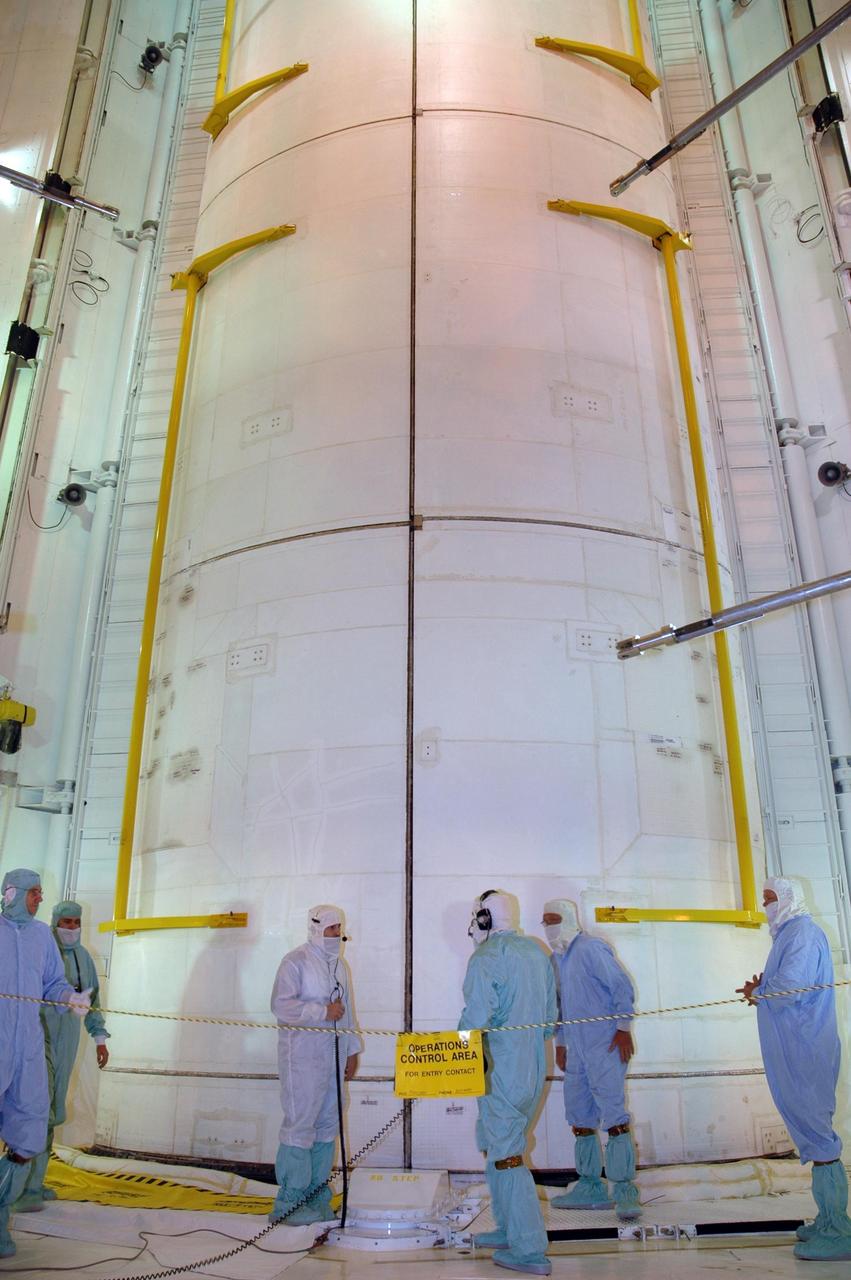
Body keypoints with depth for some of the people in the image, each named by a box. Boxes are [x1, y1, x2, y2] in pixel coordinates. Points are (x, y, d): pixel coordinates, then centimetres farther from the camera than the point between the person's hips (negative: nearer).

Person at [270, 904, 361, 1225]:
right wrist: (323, 1012, -17)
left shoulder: (339, 964, 16)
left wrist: (352, 1049, 18)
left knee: (327, 1124, 10)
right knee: (300, 1123, -7)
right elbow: (282, 1005, -18)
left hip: (333, 1055, 8)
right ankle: (289, 1203, 2)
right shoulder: (296, 961, -8)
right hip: (302, 1056, -8)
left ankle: (316, 1195, 19)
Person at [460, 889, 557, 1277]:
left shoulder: (485, 958, -14)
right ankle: (510, 1229, 27)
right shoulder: (535, 951, 10)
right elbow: (550, 1012, 14)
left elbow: (475, 1018, -20)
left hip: (501, 1069, -8)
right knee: (497, 1142, 20)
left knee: (505, 1155, 0)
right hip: (534, 1067, 8)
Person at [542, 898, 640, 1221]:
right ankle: (590, 1188, 19)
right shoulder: (556, 960, 14)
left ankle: (625, 1191, -2)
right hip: (576, 1049, 9)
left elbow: (623, 988, -12)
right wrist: (560, 1043, 20)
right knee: (580, 1117, 10)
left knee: (613, 1115, -9)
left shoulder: (591, 949, -10)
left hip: (605, 1046, -8)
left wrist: (623, 1028, -15)